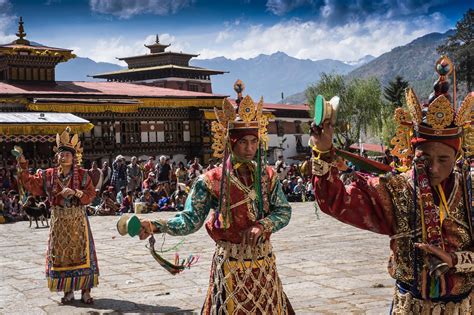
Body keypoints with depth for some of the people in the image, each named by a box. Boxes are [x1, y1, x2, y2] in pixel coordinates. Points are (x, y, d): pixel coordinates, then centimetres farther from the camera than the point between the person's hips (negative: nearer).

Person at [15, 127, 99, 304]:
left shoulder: (82, 175, -5)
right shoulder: (49, 175, 3)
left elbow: (91, 195, -7)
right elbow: (31, 185, 0)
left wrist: (75, 192, -22)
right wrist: (23, 167, -8)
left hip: (77, 220, -2)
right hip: (59, 221, 3)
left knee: (81, 252, 0)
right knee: (61, 254, 6)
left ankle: (85, 290, 7)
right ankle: (68, 290, 17)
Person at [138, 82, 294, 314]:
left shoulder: (267, 176, 4)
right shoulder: (211, 181, -8)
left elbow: (284, 211, 3)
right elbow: (190, 220, -11)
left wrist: (262, 225, -16)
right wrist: (155, 226, -26)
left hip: (264, 264, 4)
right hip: (231, 265, -4)